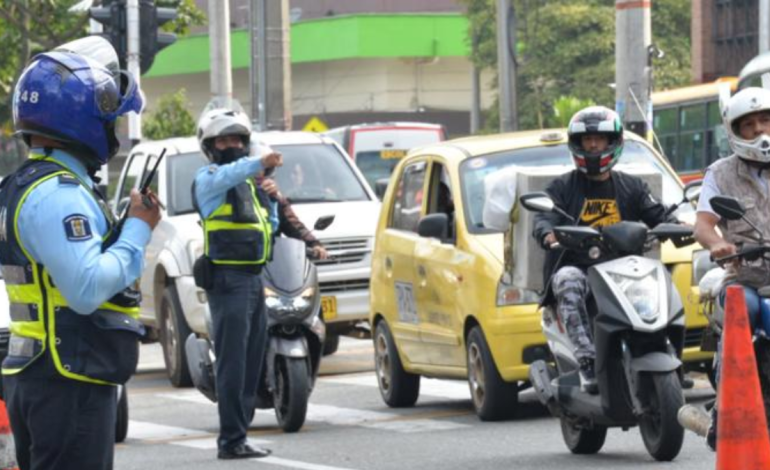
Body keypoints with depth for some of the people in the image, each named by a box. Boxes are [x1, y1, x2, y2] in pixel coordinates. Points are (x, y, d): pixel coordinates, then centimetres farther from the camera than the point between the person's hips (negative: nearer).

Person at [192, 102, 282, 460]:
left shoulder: (249, 181, 22)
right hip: (227, 279, -9)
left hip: (253, 279, 9)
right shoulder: (208, 178, -4)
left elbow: (269, 227, 29)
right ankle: (232, 440, -13)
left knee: (252, 363, 12)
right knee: (233, 363, -12)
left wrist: (270, 200, 10)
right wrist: (259, 163, -46)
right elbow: (227, 176, -30)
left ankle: (238, 434, 19)